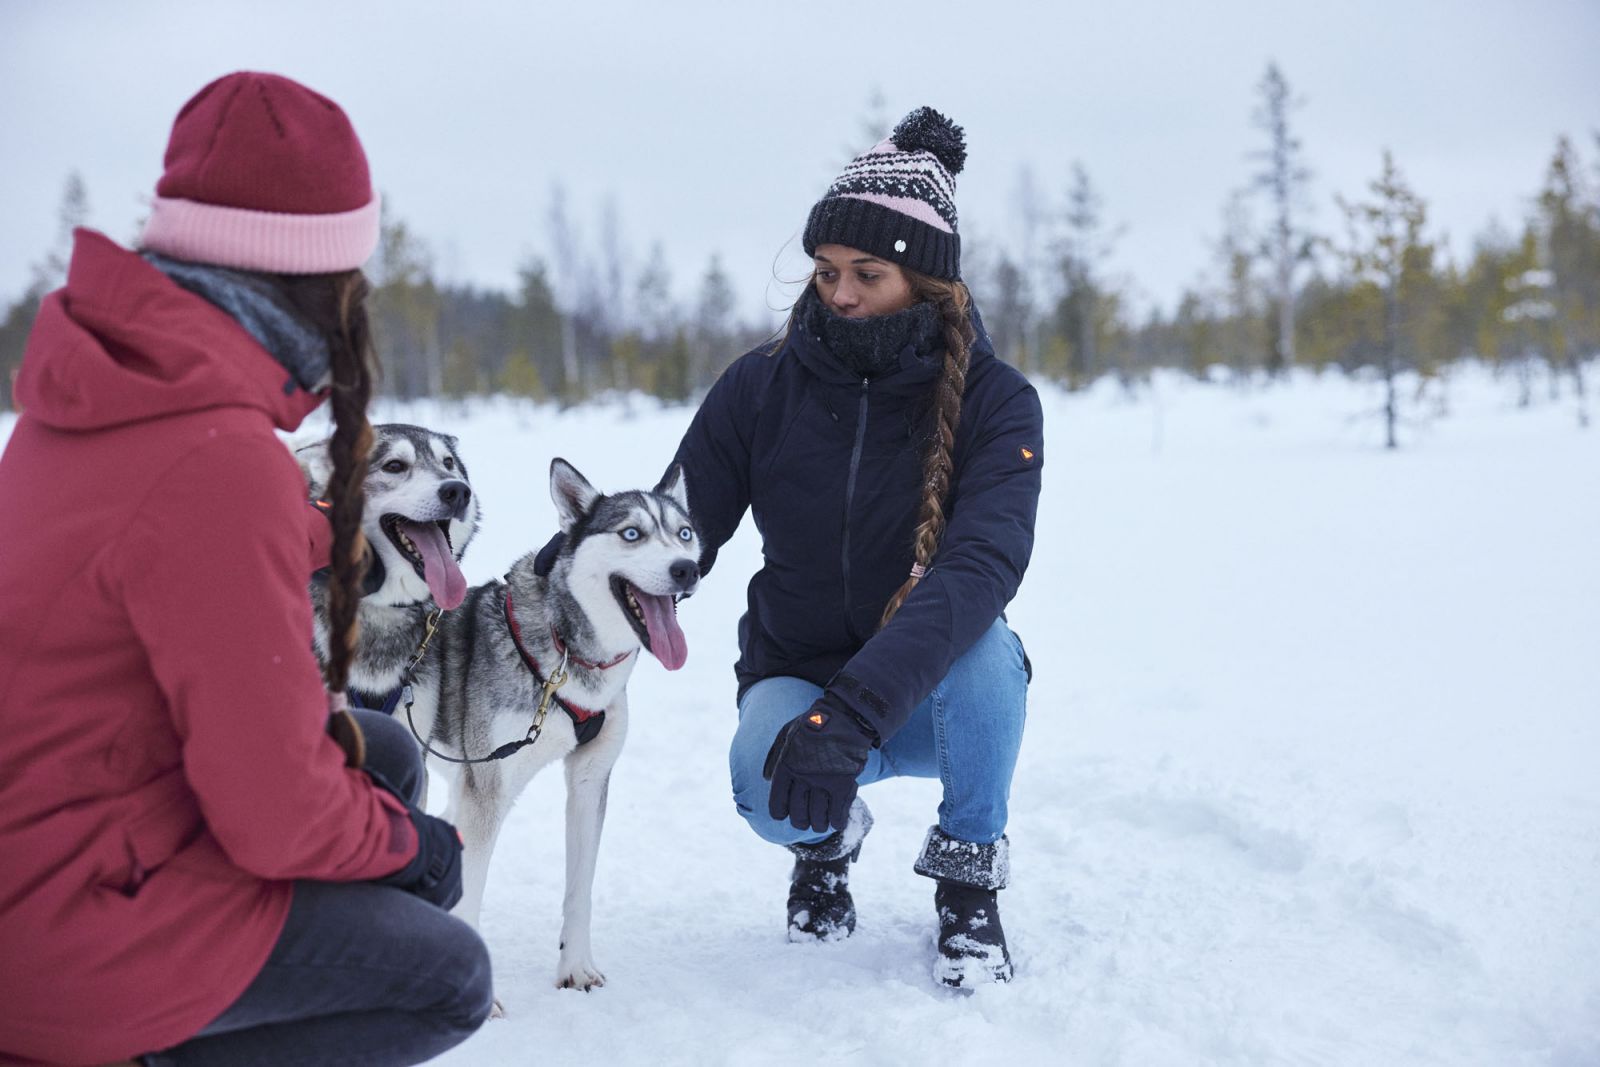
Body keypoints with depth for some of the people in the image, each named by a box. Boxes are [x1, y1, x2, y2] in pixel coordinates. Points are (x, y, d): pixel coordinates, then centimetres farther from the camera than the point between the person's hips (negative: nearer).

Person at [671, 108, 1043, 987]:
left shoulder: (993, 401, -16)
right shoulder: (762, 386, -8)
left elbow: (983, 565, -32)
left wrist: (854, 710, -48)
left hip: (939, 699, -1)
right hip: (795, 675, 1)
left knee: (981, 640, -35)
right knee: (768, 785, -33)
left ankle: (968, 881, -9)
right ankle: (828, 838, 8)